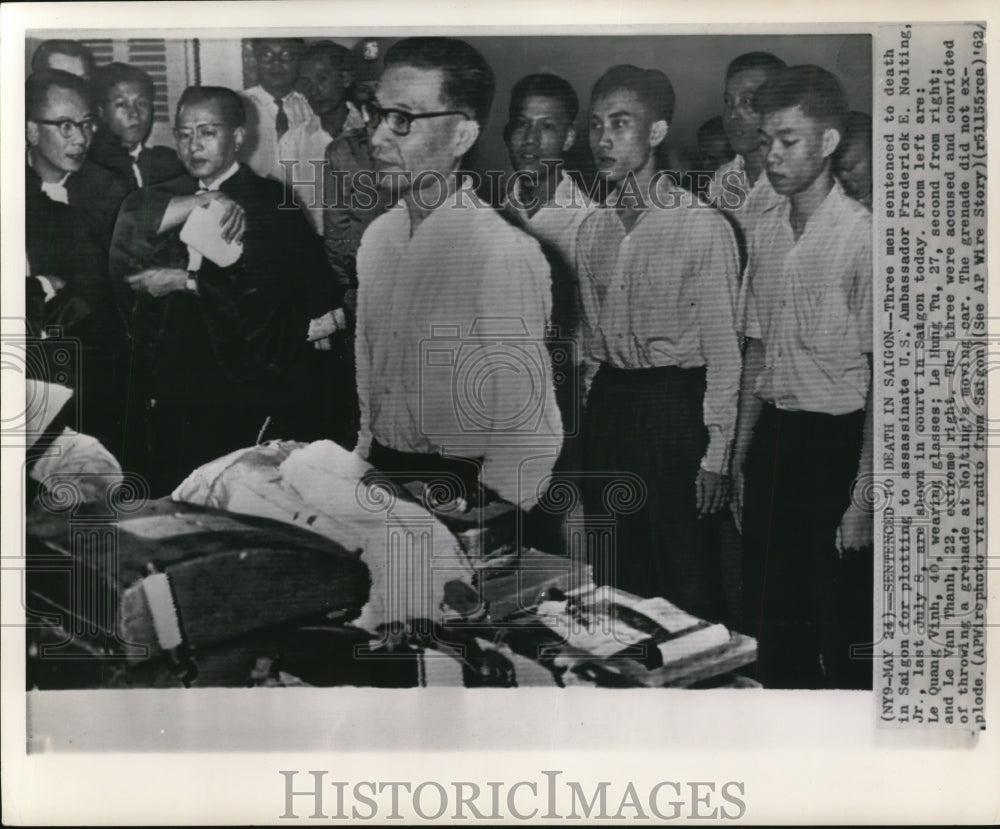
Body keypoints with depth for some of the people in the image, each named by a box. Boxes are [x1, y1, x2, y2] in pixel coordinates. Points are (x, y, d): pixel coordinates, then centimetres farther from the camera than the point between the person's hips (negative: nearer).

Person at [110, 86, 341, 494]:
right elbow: (122, 261, -6)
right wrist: (198, 203, -13)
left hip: (249, 391, -4)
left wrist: (186, 282, -9)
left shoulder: (273, 201, -1)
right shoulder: (158, 200, 12)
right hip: (170, 393, 4)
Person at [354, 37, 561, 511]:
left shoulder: (504, 253, -20)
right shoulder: (378, 237, 3)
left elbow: (527, 435, -18)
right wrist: (366, 456, 14)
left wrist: (474, 515, -14)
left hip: (459, 490, -6)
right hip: (380, 473, 6)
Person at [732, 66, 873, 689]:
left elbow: (881, 374, -12)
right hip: (772, 434, 6)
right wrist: (740, 460, 13)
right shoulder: (764, 233, 8)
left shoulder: (862, 235, -11)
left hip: (835, 439, -6)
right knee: (767, 614, 13)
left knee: (834, 626, 3)